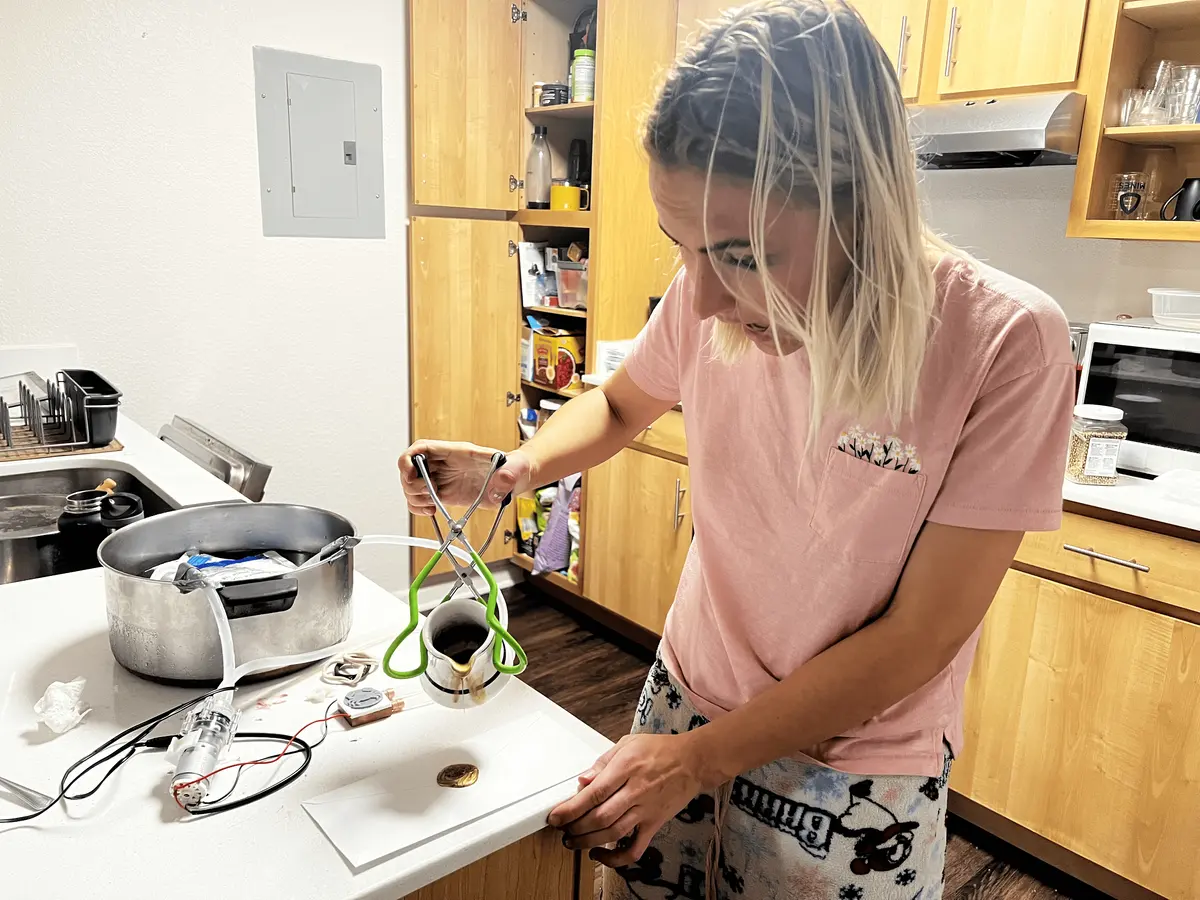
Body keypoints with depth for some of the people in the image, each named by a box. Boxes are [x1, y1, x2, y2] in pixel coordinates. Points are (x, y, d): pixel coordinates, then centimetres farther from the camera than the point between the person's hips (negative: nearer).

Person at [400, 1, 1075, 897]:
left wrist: (699, 758, -18)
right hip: (683, 704, 4)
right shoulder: (709, 298, -14)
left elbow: (920, 635, -20)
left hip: (853, 787, -3)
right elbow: (619, 405, 6)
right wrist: (517, 468, -14)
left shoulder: (1004, 344, -25)